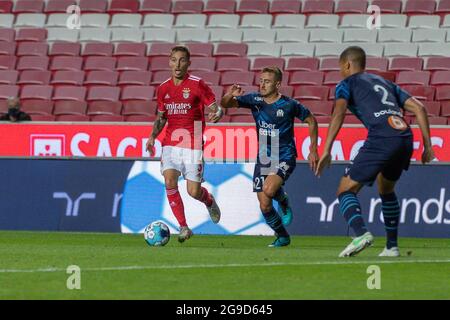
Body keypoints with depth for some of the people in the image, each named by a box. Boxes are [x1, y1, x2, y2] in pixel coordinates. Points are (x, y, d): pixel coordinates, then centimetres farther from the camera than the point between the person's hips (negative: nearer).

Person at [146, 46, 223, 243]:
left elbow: (215, 108, -3)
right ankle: (183, 227, -7)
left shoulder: (197, 85, -5)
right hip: (170, 143, 3)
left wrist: (216, 114, -27)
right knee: (169, 181, -17)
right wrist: (153, 136, 6)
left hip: (193, 144, -3)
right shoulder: (163, 88, 9)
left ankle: (209, 201, 34)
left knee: (194, 192, -5)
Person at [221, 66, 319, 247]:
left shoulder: (289, 105, -11)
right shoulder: (255, 100, -2)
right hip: (263, 157, 4)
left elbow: (311, 120, 3)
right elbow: (225, 104, -5)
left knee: (269, 189, -31)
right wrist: (230, 95, -29)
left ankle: (283, 201, 4)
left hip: (284, 158, -4)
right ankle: (282, 237, 22)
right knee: (264, 205, 1)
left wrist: (313, 151, 2)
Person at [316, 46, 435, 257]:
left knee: (346, 191, 1)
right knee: (386, 190, 29)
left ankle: (361, 234, -24)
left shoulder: (347, 84, 15)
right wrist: (427, 145, 21)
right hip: (405, 138, 6)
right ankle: (392, 246, 23)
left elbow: (339, 114, -5)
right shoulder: (385, 83, 32)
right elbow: (419, 108, 24)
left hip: (381, 139, -6)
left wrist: (326, 150, -11)